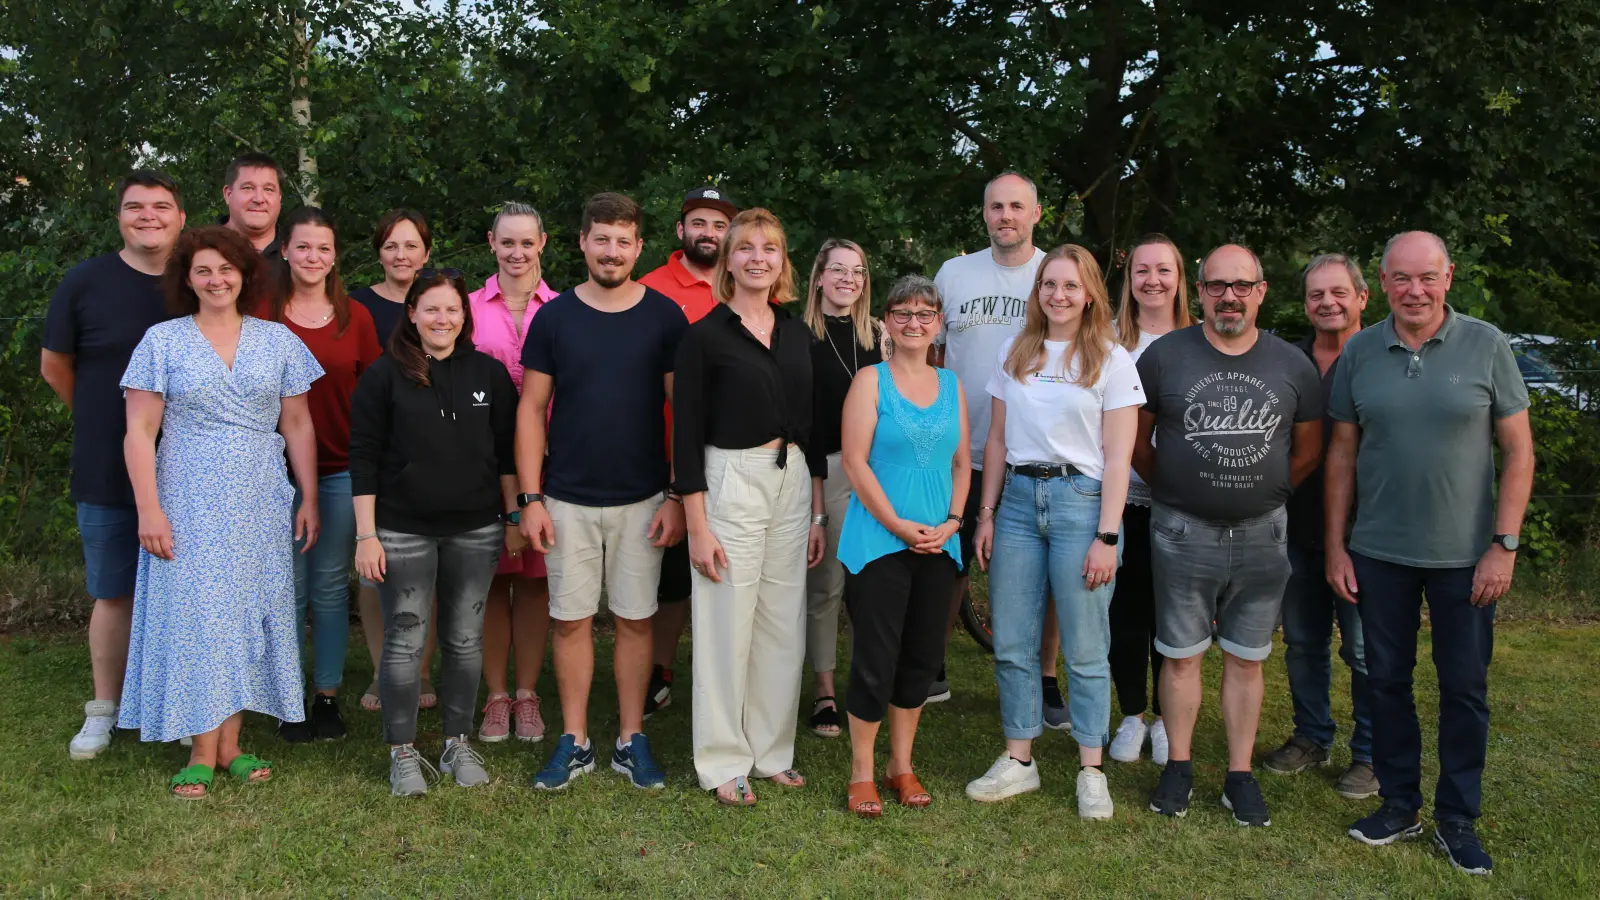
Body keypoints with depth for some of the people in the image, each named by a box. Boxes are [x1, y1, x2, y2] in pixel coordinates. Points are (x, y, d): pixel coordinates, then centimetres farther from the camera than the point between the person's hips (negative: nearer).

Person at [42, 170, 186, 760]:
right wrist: (104, 421, 11)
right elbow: (54, 366, 7)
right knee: (114, 595, 9)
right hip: (108, 474, -1)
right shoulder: (86, 282, -3)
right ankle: (104, 710, 23)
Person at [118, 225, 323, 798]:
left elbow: (298, 426, 8)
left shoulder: (278, 341, 6)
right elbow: (139, 433, -3)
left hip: (260, 507, 2)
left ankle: (230, 745, 15)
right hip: (190, 506, -2)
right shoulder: (162, 341, 1)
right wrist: (149, 509, -10)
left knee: (247, 616, 5)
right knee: (196, 618, -2)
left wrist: (308, 500, 3)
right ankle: (203, 752, 8)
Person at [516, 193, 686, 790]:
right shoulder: (554, 317, 2)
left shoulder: (664, 317, 0)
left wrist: (677, 496, -4)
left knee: (635, 620, 6)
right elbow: (532, 409, 3)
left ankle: (631, 740, 19)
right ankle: (574, 742, 19)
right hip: (568, 500, 1)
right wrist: (531, 498, -3)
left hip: (642, 500, 0)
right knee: (571, 620, 6)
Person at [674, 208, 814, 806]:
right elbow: (686, 435, -8)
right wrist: (698, 526, -12)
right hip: (729, 482, -5)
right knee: (727, 625, 0)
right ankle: (723, 762, 13)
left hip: (792, 481, 6)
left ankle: (771, 751, 24)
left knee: (784, 623, 10)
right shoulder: (705, 336, -6)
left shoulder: (797, 333, 11)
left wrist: (818, 510, 12)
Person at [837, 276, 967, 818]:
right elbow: (855, 462, -10)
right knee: (876, 657, -1)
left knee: (922, 656, 11)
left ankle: (901, 766, 26)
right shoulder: (871, 380, -3)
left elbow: (961, 462, 13)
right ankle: (862, 773, 14)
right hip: (878, 542, -5)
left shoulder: (951, 385, 11)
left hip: (938, 544, 5)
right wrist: (899, 525, -14)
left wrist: (951, 521, -2)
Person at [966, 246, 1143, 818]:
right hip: (1018, 498, 4)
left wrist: (1106, 537, -10)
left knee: (1085, 647, 1)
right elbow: (998, 440, 13)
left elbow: (1117, 457, -4)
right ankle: (1019, 760, 18)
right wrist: (987, 514, 8)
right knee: (1011, 642, 5)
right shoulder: (1014, 354, 11)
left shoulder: (1111, 360, 0)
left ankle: (1091, 771, 13)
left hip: (1081, 500, -4)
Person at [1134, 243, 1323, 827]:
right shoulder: (1165, 355, -2)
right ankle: (1178, 766, 20)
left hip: (1261, 533, 1)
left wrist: (1267, 492, 9)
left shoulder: (1292, 365, 2)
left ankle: (1240, 775, 20)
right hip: (1182, 532, -1)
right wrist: (1171, 489, 7)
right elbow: (1137, 440, 5)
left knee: (1246, 659, 9)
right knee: (1180, 655, 6)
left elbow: (1308, 449, 12)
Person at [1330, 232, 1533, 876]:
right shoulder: (1359, 353, 1)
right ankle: (1399, 805, 26)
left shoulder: (1486, 346, -5)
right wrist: (1335, 545, 2)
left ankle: (1457, 818, 22)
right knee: (1387, 679, 10)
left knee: (1465, 687, 7)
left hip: (1464, 555, -1)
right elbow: (1342, 453, 5)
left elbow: (1518, 452, -3)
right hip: (1378, 553, 2)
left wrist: (1504, 545, -8)